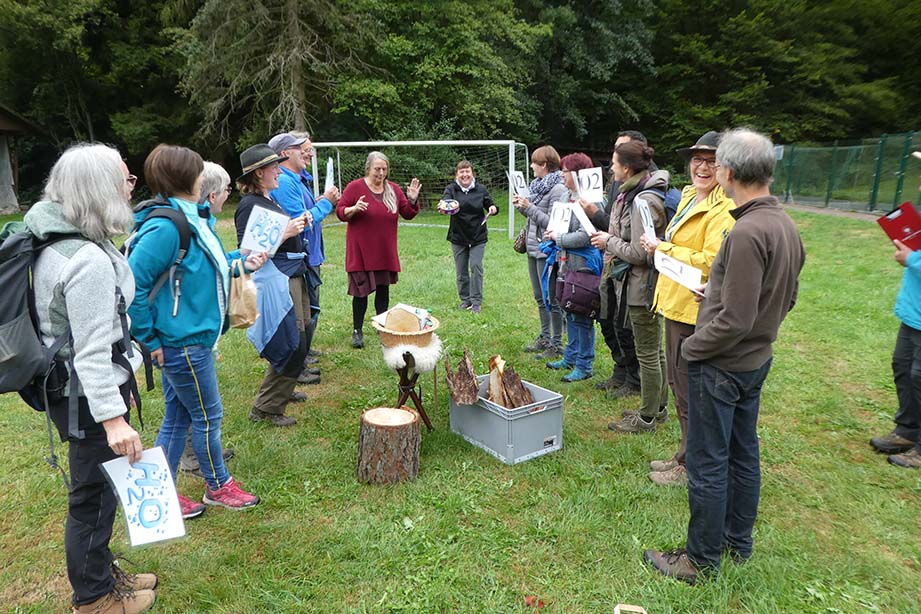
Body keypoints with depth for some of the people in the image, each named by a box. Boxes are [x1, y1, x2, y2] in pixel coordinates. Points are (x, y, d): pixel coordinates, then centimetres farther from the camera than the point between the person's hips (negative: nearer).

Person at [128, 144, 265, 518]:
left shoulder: (191, 217, 6)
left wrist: (242, 263, 9)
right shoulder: (165, 226, -23)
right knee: (208, 416, 8)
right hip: (181, 343, -9)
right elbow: (132, 284, -24)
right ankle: (218, 487, 29)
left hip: (190, 338, 9)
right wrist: (150, 339, -18)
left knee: (178, 418, 17)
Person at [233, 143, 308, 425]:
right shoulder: (250, 205, -15)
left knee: (299, 341, 18)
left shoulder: (269, 200, 13)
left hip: (293, 276, 10)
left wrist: (298, 224, 9)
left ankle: (283, 391, 37)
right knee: (292, 346, -7)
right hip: (274, 281, -10)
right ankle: (265, 408, 7)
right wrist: (285, 233, -24)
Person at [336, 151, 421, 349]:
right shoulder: (355, 187, -6)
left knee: (383, 290, 11)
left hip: (385, 251, 4)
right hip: (361, 251, -3)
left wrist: (412, 200, -9)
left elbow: (408, 214, 10)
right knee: (361, 291, 1)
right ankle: (357, 331, 13)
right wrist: (354, 209, -23)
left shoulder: (394, 189, 5)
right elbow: (340, 211, -4)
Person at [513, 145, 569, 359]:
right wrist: (521, 207, 2)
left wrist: (529, 207, -21)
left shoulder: (557, 189, -15)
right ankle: (545, 338, 30)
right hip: (534, 248, 9)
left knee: (551, 300, -1)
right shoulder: (539, 185, 12)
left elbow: (553, 222, -21)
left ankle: (556, 345, 9)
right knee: (540, 298, 18)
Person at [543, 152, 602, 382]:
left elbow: (584, 236, -24)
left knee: (581, 316, 0)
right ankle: (570, 357, 32)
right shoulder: (569, 197, 12)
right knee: (570, 313, 18)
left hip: (582, 266, -10)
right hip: (567, 264, 10)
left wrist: (559, 238, -12)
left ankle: (584, 366, 12)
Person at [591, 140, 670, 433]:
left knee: (648, 354, 2)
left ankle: (646, 418, 16)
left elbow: (639, 253, -23)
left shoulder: (643, 201, -21)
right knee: (655, 350, 20)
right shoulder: (636, 194, 9)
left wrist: (609, 242, -10)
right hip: (646, 285, 10)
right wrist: (610, 239, 5)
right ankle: (657, 406, 35)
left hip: (643, 287, -10)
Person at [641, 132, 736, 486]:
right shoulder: (688, 198, 12)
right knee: (678, 384, 19)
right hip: (676, 304, 10)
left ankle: (691, 467, 19)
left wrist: (662, 249, -17)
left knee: (689, 391, 2)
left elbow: (710, 263, -25)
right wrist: (662, 247, 5)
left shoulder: (723, 210, -18)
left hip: (695, 311, -10)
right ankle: (685, 455, 34)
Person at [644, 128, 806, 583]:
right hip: (757, 359, 9)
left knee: (707, 464, 4)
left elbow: (735, 321, -26)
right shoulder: (786, 226, 4)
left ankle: (702, 560, 20)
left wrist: (691, 346, -11)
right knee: (743, 454, 20)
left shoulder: (747, 233, -26)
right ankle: (737, 543, 38)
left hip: (721, 365, -9)